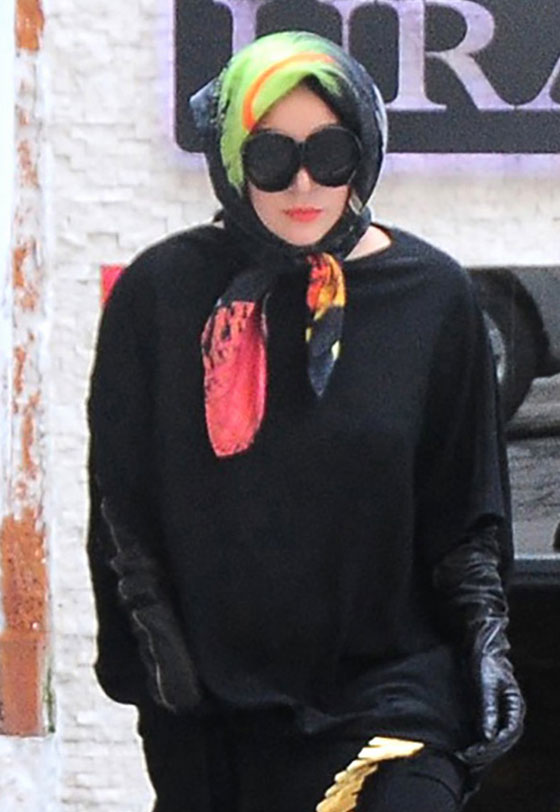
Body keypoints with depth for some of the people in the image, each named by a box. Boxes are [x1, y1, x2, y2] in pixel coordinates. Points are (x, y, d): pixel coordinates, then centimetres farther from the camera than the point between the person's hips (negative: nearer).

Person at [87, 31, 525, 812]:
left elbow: (470, 509, 8)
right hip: (209, 697, 1)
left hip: (390, 681, 0)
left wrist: (485, 638, 1)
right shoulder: (163, 291, 1)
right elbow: (121, 502, 5)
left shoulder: (431, 293, 2)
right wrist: (151, 635, -1)